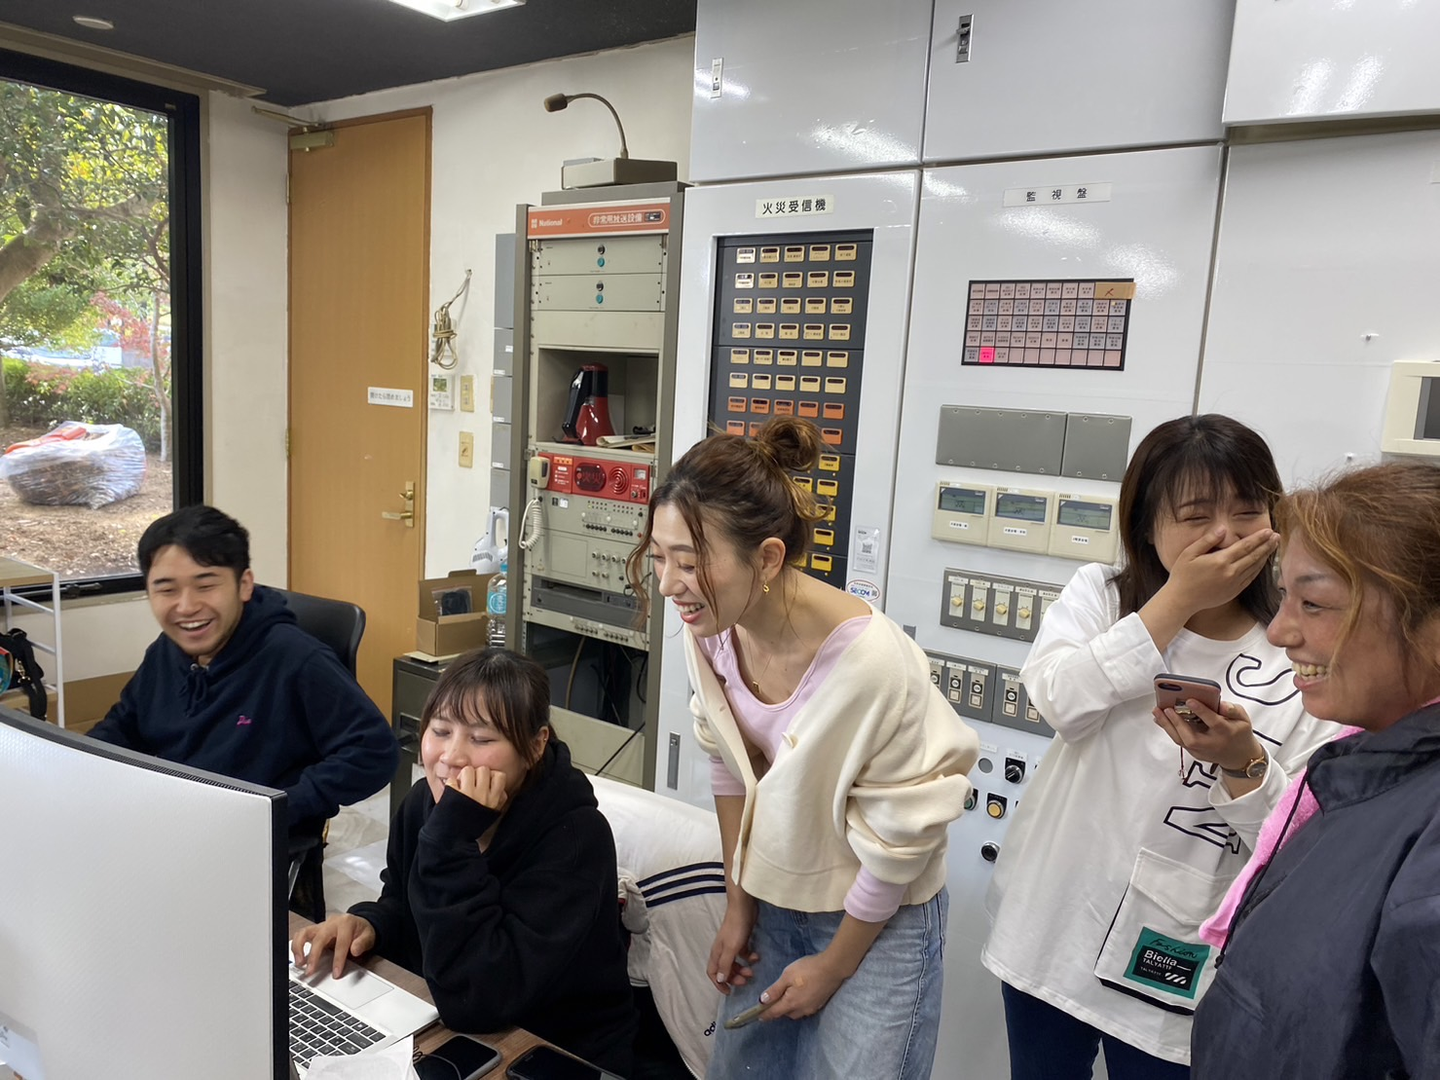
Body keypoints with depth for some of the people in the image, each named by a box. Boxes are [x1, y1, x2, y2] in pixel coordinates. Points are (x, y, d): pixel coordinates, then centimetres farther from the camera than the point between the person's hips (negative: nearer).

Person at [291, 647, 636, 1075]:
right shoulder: (424, 801, -5)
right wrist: (366, 925, -9)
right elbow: (402, 907, 12)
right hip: (440, 1032, 6)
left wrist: (453, 836, -34)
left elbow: (471, 1001, -32)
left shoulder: (574, 836, -25)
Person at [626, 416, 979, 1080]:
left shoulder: (871, 661, -33)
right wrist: (738, 906, 7)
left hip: (876, 917, -5)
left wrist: (833, 965, -6)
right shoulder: (709, 628, -17)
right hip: (774, 897, 5)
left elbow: (899, 842, -18)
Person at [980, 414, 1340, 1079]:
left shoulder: (1300, 662, -6)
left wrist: (1244, 762, -28)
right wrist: (1178, 599, -22)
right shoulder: (1098, 595, -3)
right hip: (1052, 933, 2)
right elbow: (1060, 701, -23)